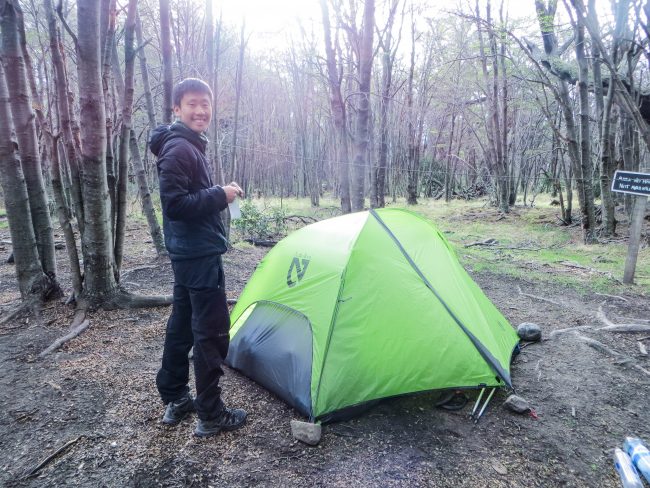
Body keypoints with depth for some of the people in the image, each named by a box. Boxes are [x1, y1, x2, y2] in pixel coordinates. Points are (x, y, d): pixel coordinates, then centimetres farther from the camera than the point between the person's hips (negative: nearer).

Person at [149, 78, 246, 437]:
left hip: (187, 253, 11)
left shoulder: (188, 146, 17)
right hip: (200, 254, -11)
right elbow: (175, 206, -24)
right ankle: (211, 416, 10)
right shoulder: (179, 149, -15)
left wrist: (218, 195, 10)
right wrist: (220, 195, -18)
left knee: (182, 326, 17)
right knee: (212, 332, -3)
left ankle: (175, 400, 31)